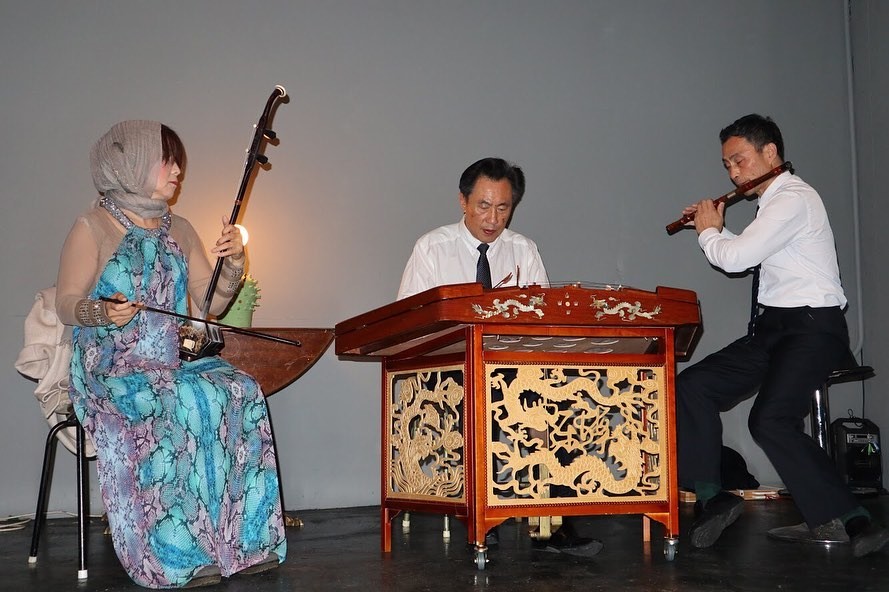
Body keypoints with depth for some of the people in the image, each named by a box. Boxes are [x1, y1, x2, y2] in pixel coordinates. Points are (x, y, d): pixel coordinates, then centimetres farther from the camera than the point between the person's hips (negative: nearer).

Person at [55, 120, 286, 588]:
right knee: (189, 401, -34)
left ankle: (242, 540, -20)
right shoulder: (93, 228, 0)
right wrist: (102, 311, -24)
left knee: (241, 390, -24)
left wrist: (233, 265, -6)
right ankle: (182, 554, -26)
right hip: (109, 369, -5)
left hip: (171, 363, 6)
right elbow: (67, 304, -3)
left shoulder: (179, 231, 17)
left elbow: (212, 302, 13)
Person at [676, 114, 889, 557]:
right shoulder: (774, 203, 19)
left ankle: (848, 518, -15)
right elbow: (746, 257, 28)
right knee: (692, 387, -2)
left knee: (771, 420, -28)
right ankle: (711, 498, 0)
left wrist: (708, 232, -1)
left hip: (811, 327, -10)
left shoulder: (793, 199, -13)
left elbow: (735, 258, -21)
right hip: (773, 328, 10)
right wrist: (717, 229, 14)